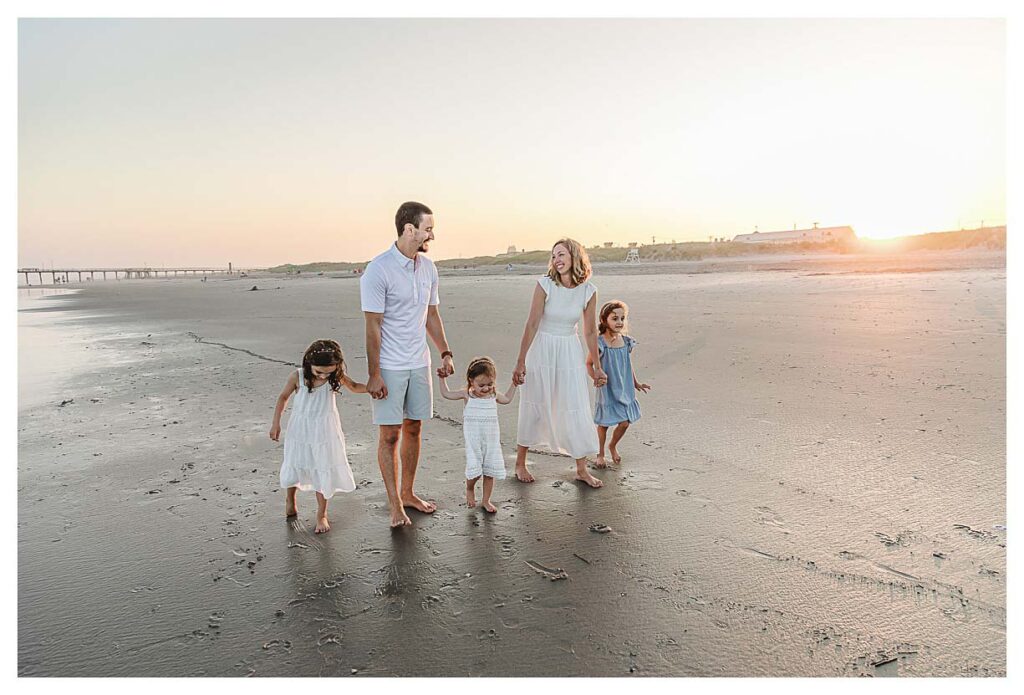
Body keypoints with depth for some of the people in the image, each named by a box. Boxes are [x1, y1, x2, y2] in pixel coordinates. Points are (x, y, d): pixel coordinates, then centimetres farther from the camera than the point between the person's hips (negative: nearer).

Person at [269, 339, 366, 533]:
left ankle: (321, 514, 18)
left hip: (324, 432, 0)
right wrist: (276, 423, -2)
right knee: (295, 466, 17)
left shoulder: (336, 377, -14)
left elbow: (354, 386, 1)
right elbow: (283, 397, -3)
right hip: (300, 430, 0)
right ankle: (290, 499, 47)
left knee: (323, 471, 3)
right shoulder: (297, 376, -17)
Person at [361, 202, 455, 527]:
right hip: (389, 366, -6)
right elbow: (373, 326, -15)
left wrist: (446, 353, 11)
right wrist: (374, 375, -15)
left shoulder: (428, 267, 5)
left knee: (413, 429, 13)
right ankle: (395, 505, 12)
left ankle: (407, 492, 28)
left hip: (419, 363, 6)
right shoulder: (379, 270, -15)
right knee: (390, 434, 2)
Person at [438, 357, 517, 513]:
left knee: (490, 471, 5)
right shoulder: (467, 395, -3)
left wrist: (514, 384, 21)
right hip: (473, 440, -3)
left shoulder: (494, 395, 5)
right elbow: (446, 394, 7)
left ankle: (486, 500, 22)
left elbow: (507, 399, 26)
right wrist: (442, 379, 2)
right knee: (475, 470, -9)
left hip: (491, 440, 3)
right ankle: (469, 489, 24)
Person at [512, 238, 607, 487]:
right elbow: (532, 324, -12)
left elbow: (590, 331, 3)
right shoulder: (545, 285, -13)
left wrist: (597, 367, 7)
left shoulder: (588, 290, -6)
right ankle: (520, 463, 25)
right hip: (542, 350, -2)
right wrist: (521, 361, -11)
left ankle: (582, 469, 18)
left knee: (577, 410, 4)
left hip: (570, 353, 2)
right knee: (534, 408, 8)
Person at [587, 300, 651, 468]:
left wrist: (636, 383, 16)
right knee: (604, 423, 7)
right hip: (607, 391, -4)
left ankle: (613, 446, 38)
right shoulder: (599, 344, -16)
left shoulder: (626, 342, -1)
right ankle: (601, 454, 30)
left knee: (625, 423, 9)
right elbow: (589, 364, -6)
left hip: (624, 389, 5)